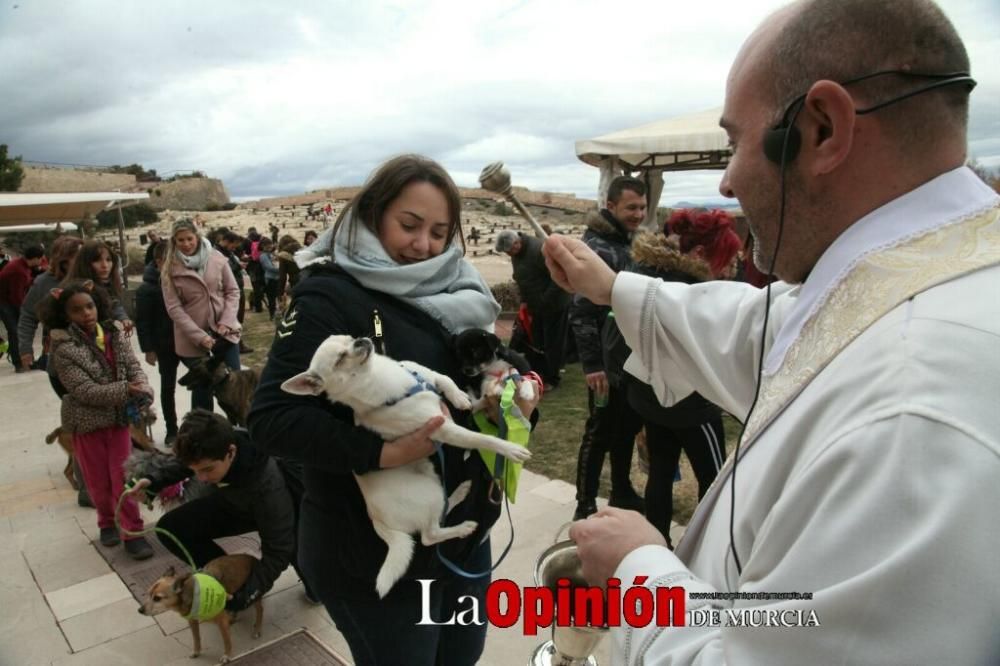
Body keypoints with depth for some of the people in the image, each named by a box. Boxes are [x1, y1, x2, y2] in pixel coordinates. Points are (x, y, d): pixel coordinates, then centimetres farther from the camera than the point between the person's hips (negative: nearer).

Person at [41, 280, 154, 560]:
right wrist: (125, 390, -29)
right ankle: (108, 523, 36)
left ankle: (132, 532, 13)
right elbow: (85, 390, -22)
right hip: (88, 422, -2)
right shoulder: (63, 349, -16)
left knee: (124, 477, 4)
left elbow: (134, 368, -4)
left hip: (119, 418, 2)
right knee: (98, 481, 14)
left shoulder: (114, 332, -4)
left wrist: (144, 391, -23)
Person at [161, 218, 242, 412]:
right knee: (202, 385, 6)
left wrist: (226, 322, -9)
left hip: (223, 329, 2)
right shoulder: (170, 269, -5)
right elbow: (174, 308, -9)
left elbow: (233, 291, 3)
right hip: (192, 337, -2)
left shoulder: (216, 258, 0)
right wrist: (199, 336, -17)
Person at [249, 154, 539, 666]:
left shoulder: (450, 292, 6)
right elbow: (271, 419, -22)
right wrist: (381, 452, -32)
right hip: (376, 551, -7)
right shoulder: (329, 297, -16)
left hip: (464, 532, 7)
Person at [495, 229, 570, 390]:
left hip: (554, 304, -8)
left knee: (552, 343, 1)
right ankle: (540, 374, 27)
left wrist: (545, 302, -22)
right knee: (537, 342, 14)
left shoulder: (539, 249, -25)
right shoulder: (516, 253, 3)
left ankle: (552, 379, 12)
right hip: (535, 305, 8)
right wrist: (525, 301, 6)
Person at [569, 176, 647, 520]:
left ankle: (622, 493, 33)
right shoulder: (597, 249, -17)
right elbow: (581, 312, -21)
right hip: (607, 361, -8)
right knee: (600, 432, 1)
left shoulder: (629, 243, 10)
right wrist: (592, 364, -23)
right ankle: (585, 506, 14)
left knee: (627, 426, 18)